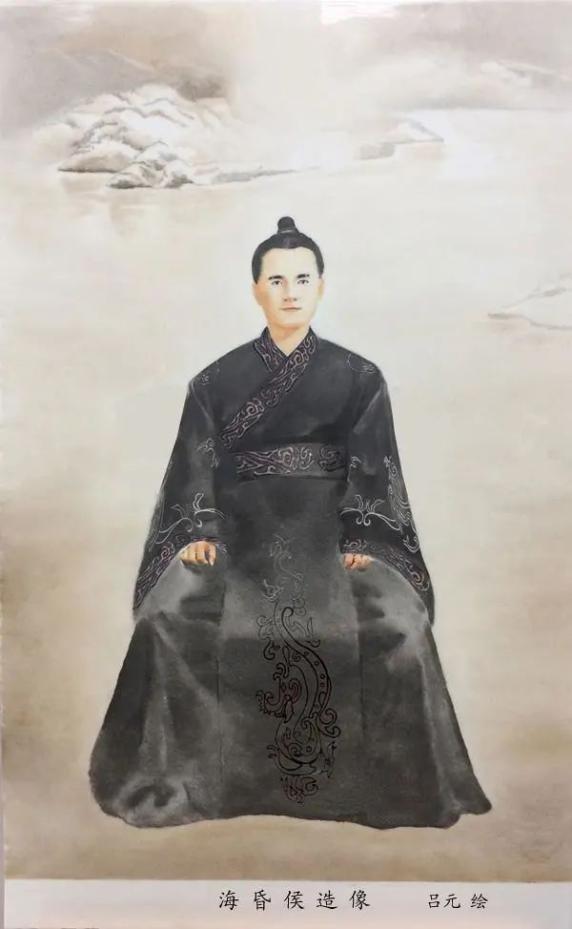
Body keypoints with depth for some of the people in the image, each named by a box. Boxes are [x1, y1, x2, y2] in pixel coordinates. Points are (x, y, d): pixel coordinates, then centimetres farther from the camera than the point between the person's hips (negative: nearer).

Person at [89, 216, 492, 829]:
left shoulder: (358, 378, 8)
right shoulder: (217, 381, 10)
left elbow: (373, 471, 2)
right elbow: (196, 467, 4)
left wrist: (363, 542, -13)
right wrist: (196, 533, -13)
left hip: (332, 534, 0)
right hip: (240, 532, 1)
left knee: (398, 624, -27)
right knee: (170, 616, -26)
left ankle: (394, 783, -3)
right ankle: (175, 777, -4)